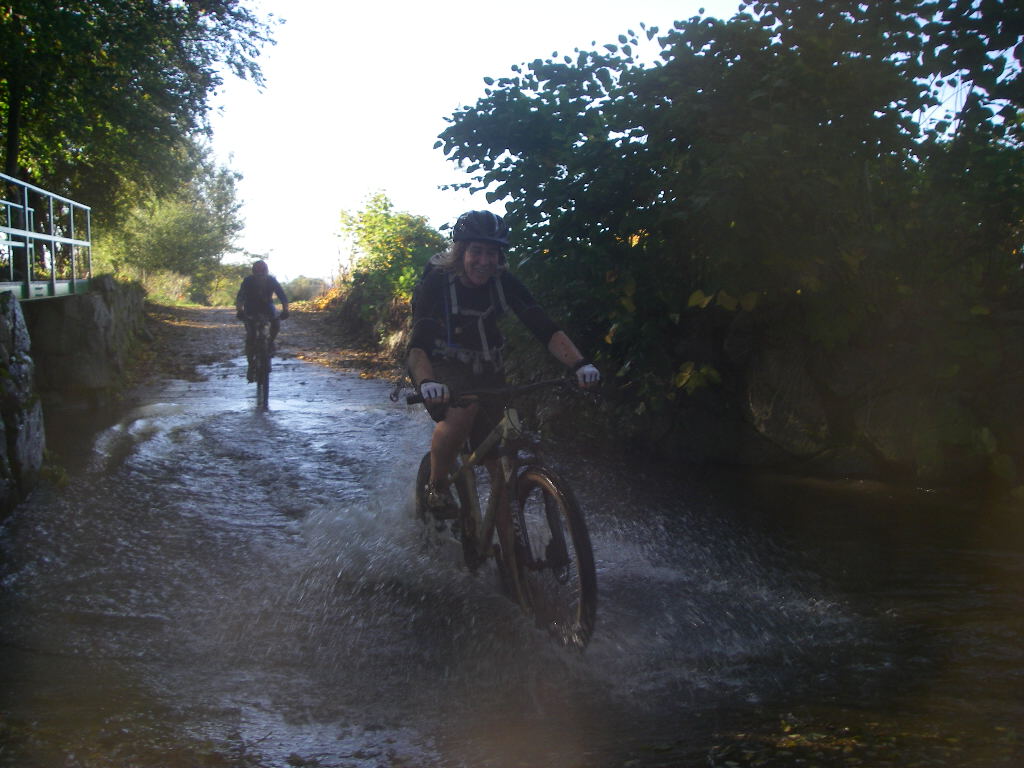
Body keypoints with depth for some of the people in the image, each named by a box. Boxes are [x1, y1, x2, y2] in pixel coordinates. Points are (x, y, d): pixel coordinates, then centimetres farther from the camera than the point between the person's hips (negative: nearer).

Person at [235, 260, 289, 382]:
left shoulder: (272, 280, -19)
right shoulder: (248, 281, -23)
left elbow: (282, 296, -26)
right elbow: (240, 297, -33)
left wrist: (285, 310, -44)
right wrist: (239, 311, -51)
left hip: (267, 306, 1)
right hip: (251, 309, -1)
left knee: (276, 322, -30)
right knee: (250, 335, -15)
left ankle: (270, 342, -2)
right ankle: (251, 365, -4)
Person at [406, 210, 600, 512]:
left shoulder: (503, 282, -13)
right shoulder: (437, 282, -23)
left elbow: (545, 328, -21)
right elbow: (418, 345, -35)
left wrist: (579, 363, -38)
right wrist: (426, 382, -57)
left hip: (486, 371, 4)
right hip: (441, 368, -4)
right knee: (460, 413, -34)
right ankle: (435, 486, -11)